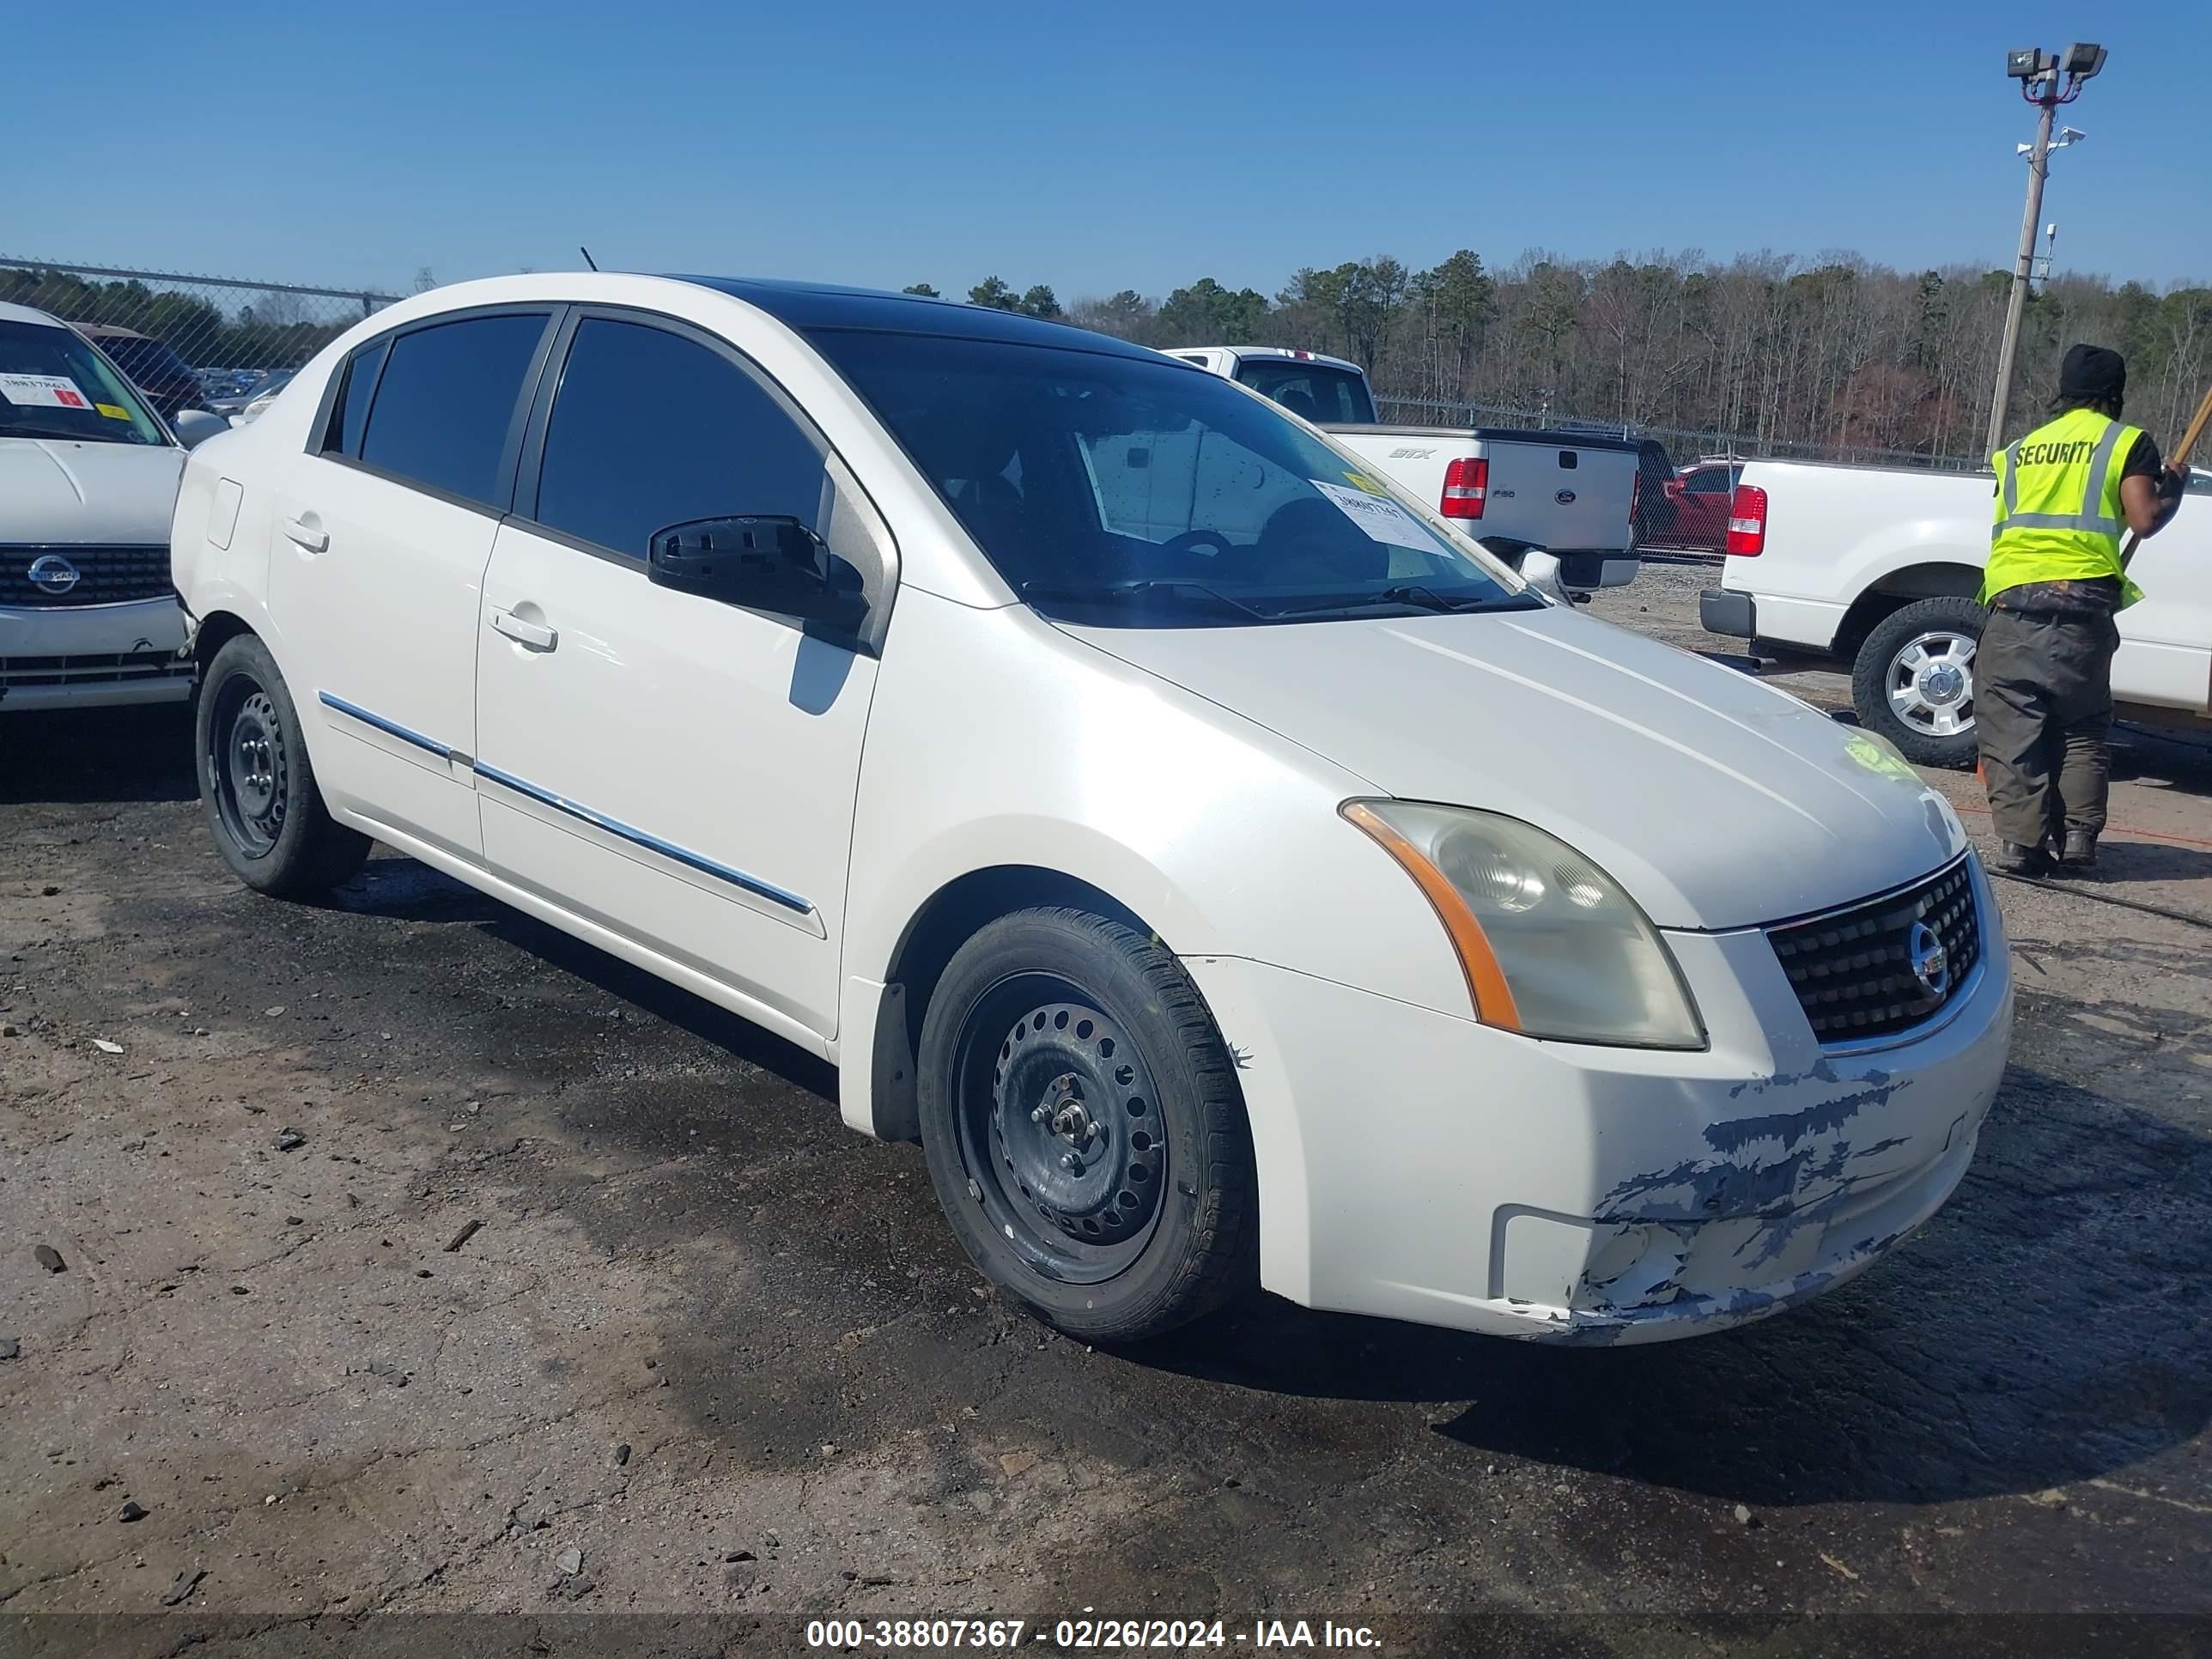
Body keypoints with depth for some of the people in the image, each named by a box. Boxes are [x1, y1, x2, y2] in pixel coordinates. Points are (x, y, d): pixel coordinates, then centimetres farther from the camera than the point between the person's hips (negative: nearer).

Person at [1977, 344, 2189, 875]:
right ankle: (2078, 837, 5)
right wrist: (2172, 490, 18)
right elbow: (2144, 520, 0)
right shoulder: (2127, 442, 8)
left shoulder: (2022, 448, 20)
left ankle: (2020, 840, -8)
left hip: (2011, 598, 2)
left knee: (2012, 726, 0)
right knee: (2082, 728, 12)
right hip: (2082, 600, -1)